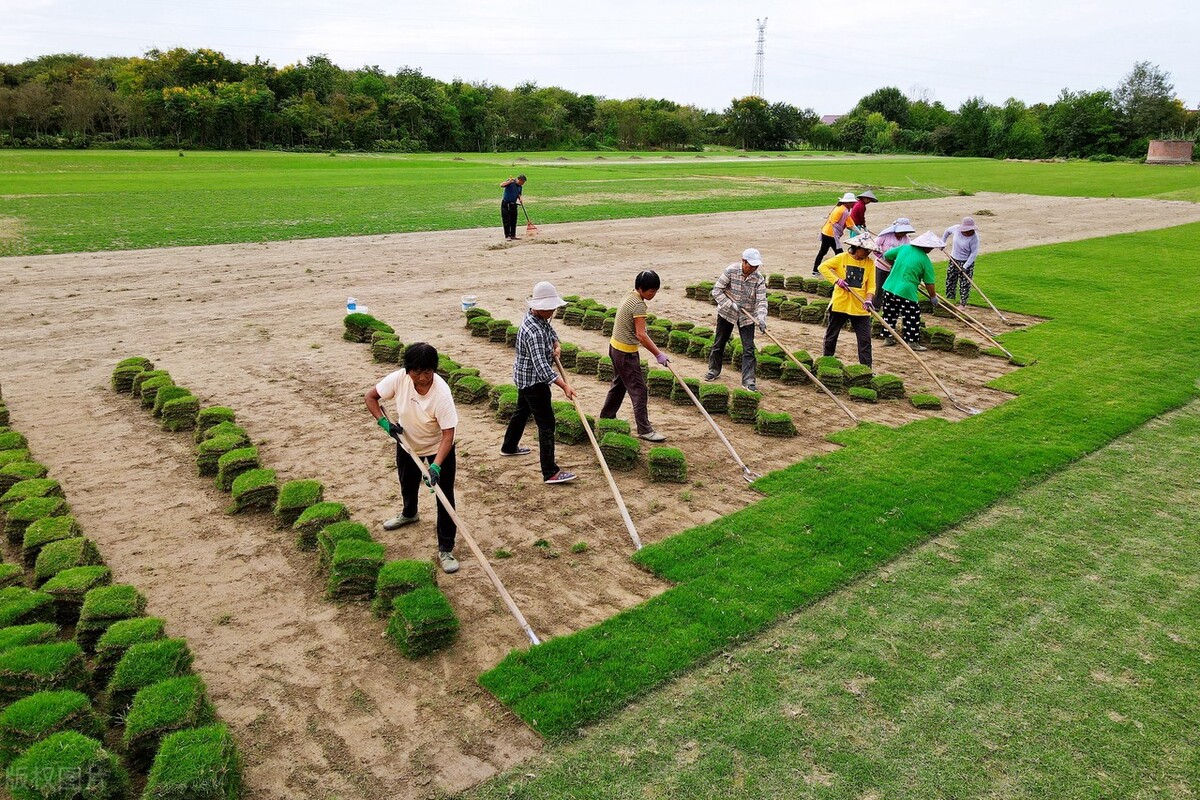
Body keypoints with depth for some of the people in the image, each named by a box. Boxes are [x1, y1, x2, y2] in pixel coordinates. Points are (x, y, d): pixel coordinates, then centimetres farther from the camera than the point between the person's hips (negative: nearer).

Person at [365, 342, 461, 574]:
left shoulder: (442, 392, -36)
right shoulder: (399, 379, -26)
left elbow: (448, 434, -34)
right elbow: (370, 396, -10)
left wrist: (436, 466, -42)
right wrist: (384, 421, -22)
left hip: (438, 448, -4)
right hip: (407, 442, 5)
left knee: (445, 497, -6)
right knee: (407, 484, 28)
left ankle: (445, 550, 4)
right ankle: (409, 513, 60)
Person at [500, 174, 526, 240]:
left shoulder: (519, 187, 7)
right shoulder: (511, 182, -12)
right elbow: (501, 185, -24)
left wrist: (519, 198, -2)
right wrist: (509, 182, -36)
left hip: (513, 204, 7)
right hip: (506, 203, -7)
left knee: (514, 221, 10)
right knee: (506, 221, -4)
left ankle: (513, 235, 19)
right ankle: (507, 236, 1)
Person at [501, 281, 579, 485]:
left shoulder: (540, 317, 0)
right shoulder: (533, 330, -31)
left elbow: (551, 331, 22)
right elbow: (541, 365, -37)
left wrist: (556, 345, -1)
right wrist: (564, 386, -42)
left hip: (525, 377, 11)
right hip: (533, 380, -11)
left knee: (522, 411, 29)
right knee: (546, 423, -9)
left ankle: (509, 447, 50)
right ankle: (550, 472, -8)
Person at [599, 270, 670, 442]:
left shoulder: (630, 296, 7)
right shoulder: (639, 304, -23)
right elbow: (641, 335, -27)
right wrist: (658, 354, -24)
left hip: (616, 346, 10)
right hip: (626, 352, -10)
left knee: (619, 384, 23)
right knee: (638, 389, -5)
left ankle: (606, 417, 36)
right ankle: (644, 430, -2)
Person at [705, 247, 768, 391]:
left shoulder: (759, 279, -14)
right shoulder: (731, 271, -18)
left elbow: (761, 301, -18)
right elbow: (716, 290, -16)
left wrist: (761, 318, -34)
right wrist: (730, 304, -26)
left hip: (747, 316, 0)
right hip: (726, 313, 0)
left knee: (749, 349, -5)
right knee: (719, 344, 13)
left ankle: (748, 380, -2)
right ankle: (714, 370, 34)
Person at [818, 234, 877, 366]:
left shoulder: (870, 263, 3)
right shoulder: (842, 258, -3)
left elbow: (871, 285, 1)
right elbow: (823, 266, -5)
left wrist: (869, 299, -17)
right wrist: (836, 280, -16)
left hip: (860, 307, 2)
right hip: (840, 304, -1)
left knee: (865, 339, -1)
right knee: (831, 335, 11)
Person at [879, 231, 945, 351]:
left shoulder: (904, 248, 5)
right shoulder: (925, 260, -6)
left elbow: (886, 255, 16)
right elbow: (929, 283, -4)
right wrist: (933, 297, 10)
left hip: (889, 288, 6)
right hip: (907, 292, -5)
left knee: (890, 315, 17)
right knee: (913, 318, 8)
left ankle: (888, 338, 27)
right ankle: (912, 342, 12)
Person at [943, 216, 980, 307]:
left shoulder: (974, 237, -24)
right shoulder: (956, 228, -12)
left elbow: (974, 253, -20)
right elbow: (947, 231, 11)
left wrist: (965, 266, -23)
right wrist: (942, 243, 15)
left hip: (966, 262, -5)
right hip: (953, 259, 5)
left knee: (964, 284, -2)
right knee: (950, 280, 14)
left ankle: (963, 304, 7)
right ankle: (949, 299, 29)